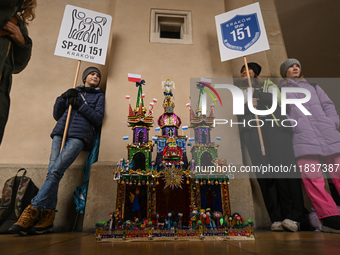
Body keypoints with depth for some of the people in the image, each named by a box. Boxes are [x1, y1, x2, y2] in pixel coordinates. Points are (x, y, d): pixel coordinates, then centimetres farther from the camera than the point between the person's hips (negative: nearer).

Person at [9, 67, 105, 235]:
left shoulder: (99, 95, 19)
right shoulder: (73, 92, 27)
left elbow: (98, 119, 3)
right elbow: (57, 115, 21)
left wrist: (80, 105, -5)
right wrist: (62, 99, 5)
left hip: (79, 135, -3)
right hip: (60, 132, 3)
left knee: (55, 171, -20)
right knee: (52, 171, -13)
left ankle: (32, 211, -19)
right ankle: (48, 217, -14)